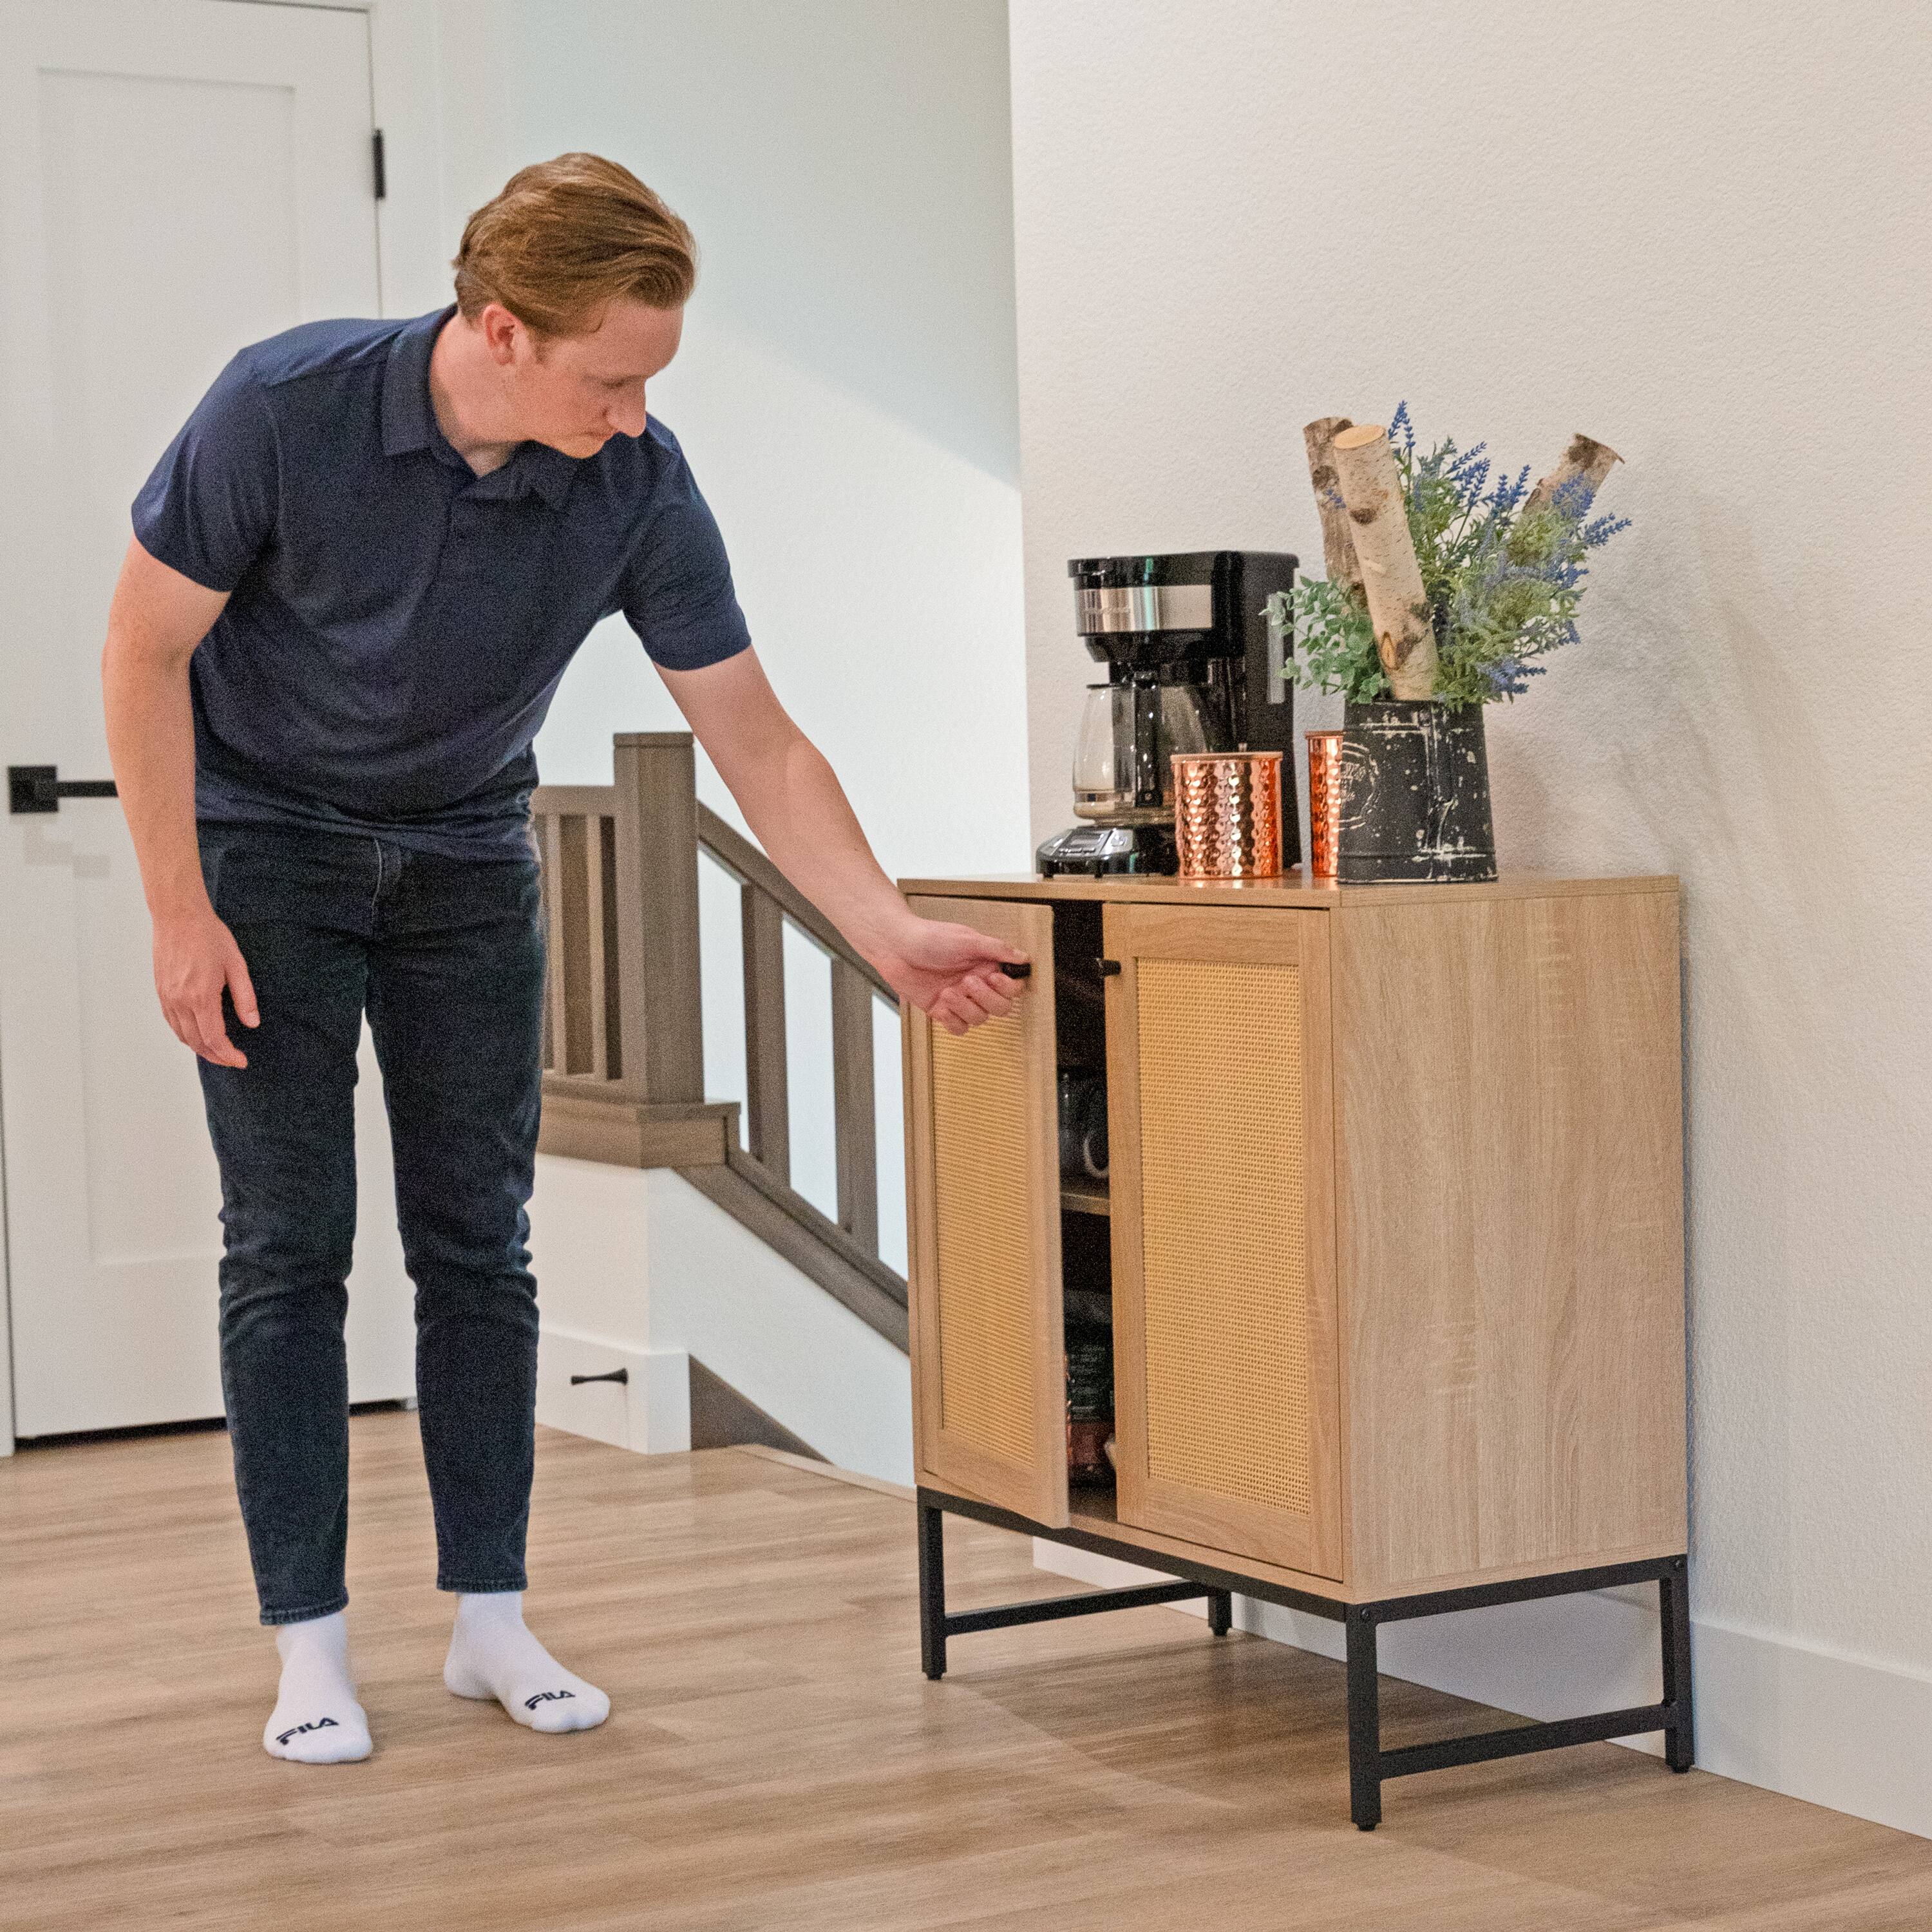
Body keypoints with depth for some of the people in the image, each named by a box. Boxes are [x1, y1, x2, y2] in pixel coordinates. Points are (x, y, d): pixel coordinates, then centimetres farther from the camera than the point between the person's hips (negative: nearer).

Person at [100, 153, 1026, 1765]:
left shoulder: (637, 484, -20)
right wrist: (180, 910, -16)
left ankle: (491, 1616, 11)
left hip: (468, 860, 3)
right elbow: (147, 648, -15)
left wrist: (895, 936, -19)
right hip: (270, 843, -3)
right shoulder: (283, 409, -27)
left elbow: (755, 740, -13)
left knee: (479, 1243, 2)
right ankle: (310, 1647, 1)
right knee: (291, 1242, -6)